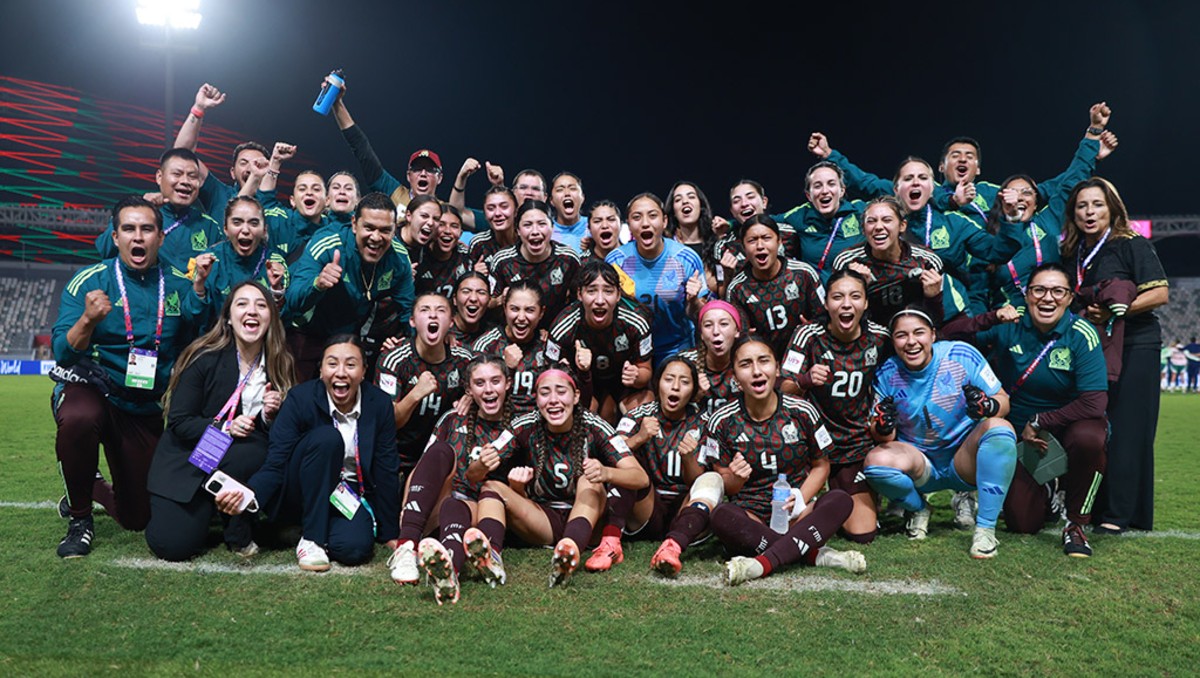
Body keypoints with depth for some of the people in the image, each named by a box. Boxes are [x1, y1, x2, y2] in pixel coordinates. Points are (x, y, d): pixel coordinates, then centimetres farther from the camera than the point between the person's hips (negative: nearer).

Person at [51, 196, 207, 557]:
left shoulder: (178, 284, -3)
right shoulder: (90, 280, -9)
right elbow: (63, 353, -14)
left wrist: (199, 286, -20)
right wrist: (88, 320, -34)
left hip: (147, 410, 3)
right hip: (91, 389, -3)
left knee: (138, 518, 8)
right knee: (78, 419, -41)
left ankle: (98, 493, 44)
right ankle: (79, 517, -16)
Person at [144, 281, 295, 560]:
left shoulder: (279, 365, -2)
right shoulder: (205, 358, -11)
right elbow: (178, 422, -11)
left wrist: (271, 416, -18)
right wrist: (225, 427, -26)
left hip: (237, 464, 2)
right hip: (186, 461, -2)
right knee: (173, 545, -18)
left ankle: (239, 532, -9)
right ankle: (203, 511, 17)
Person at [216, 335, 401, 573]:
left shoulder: (379, 404, -10)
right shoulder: (300, 398, -15)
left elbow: (386, 471, -5)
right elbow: (275, 464, -19)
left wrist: (390, 534, -2)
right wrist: (248, 495, -42)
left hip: (350, 496, 2)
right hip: (302, 491, -1)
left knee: (354, 548, -30)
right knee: (327, 437, -31)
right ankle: (311, 538, -21)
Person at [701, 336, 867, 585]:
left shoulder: (802, 412, 0)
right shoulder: (722, 422, -2)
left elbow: (820, 465, 9)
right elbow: (722, 486, 3)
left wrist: (800, 498, -10)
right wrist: (735, 479, -22)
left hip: (795, 516, 2)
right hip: (749, 517, -1)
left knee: (840, 500, -27)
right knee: (721, 516, -34)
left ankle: (762, 563, -37)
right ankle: (815, 554, -28)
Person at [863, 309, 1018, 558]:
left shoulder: (962, 354, -12)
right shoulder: (886, 374, -7)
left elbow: (1003, 401, -7)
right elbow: (883, 437, -3)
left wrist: (988, 405, -31)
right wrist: (882, 429, -27)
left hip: (965, 463, -1)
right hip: (922, 467, 1)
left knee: (1000, 427, -30)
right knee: (875, 461, -29)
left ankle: (985, 528, -21)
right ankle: (918, 509, 6)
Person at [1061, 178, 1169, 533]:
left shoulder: (1132, 244, -5)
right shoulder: (1071, 253, 11)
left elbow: (1159, 293, -11)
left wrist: (1115, 311, -21)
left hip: (1133, 347, -6)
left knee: (1124, 430, -6)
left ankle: (1117, 516, -3)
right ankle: (1089, 507, 13)